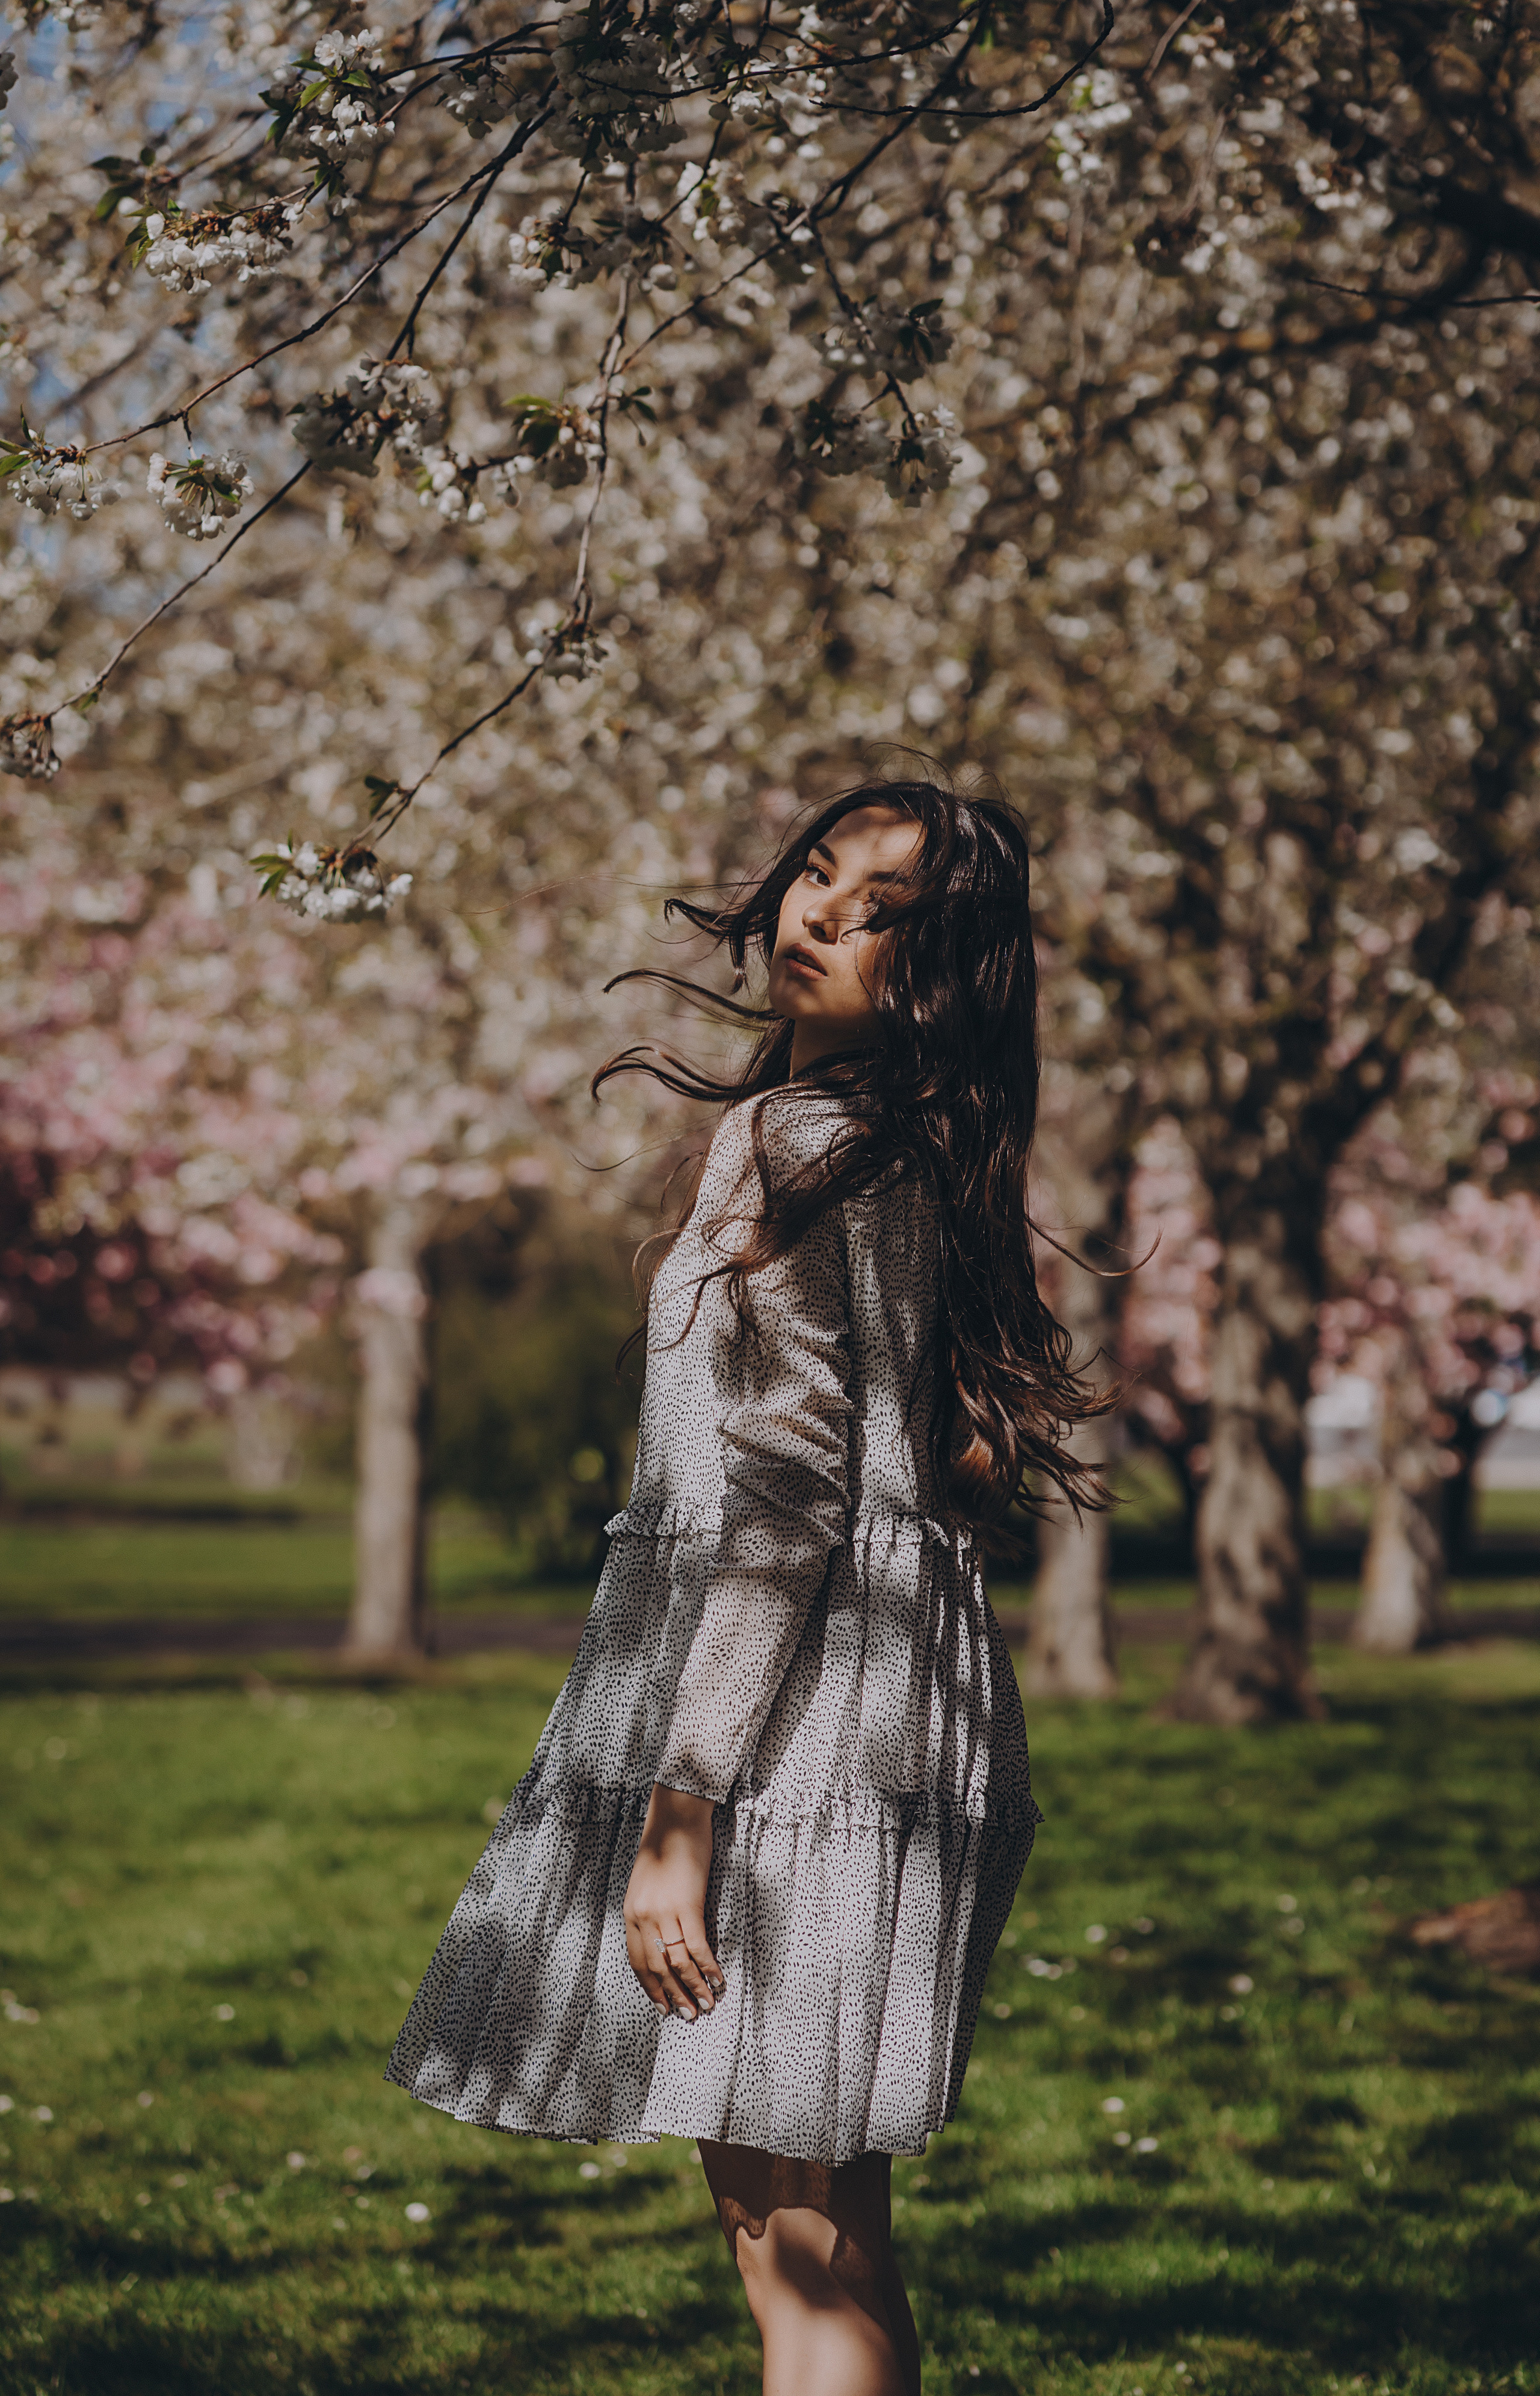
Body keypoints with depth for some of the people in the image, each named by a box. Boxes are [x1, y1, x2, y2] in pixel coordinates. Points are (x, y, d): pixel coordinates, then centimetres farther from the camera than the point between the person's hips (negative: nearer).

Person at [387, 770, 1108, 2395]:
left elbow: (785, 1501, -17)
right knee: (826, 2231, 15)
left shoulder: (795, 1137, -11)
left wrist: (676, 1812, -19)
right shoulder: (915, 1150, 17)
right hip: (879, 1704, 10)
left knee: (794, 2245, -8)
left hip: (793, 1706, -10)